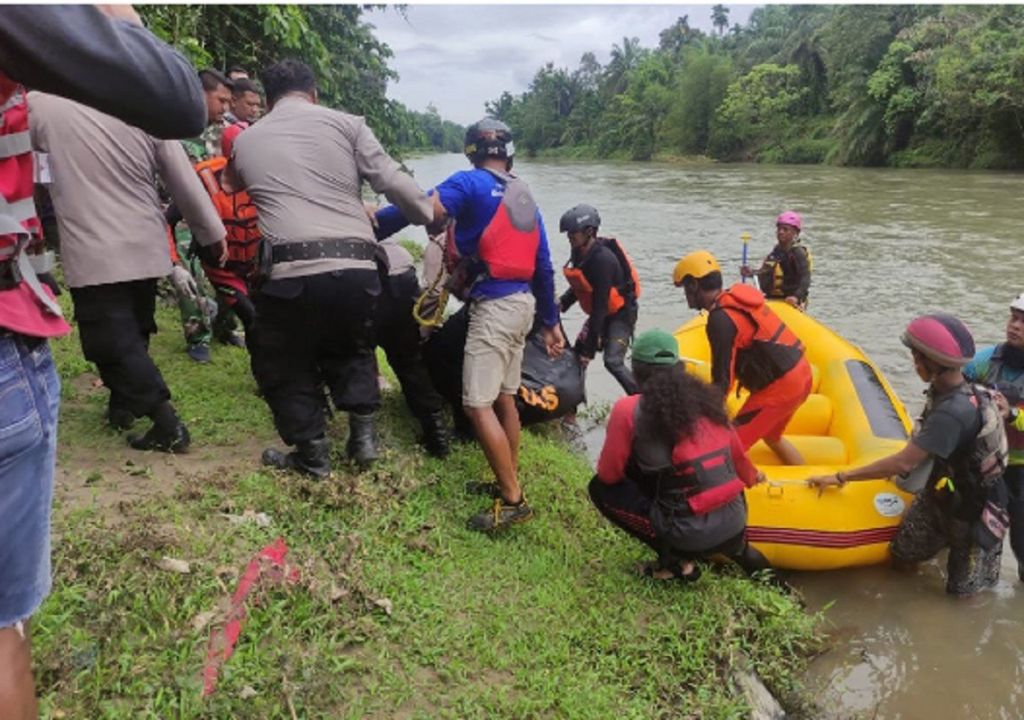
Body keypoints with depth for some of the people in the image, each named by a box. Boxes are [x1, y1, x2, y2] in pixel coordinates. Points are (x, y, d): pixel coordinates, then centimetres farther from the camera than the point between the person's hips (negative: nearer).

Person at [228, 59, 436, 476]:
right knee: (351, 348, 29)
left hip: (289, 272, -1)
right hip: (357, 266, 1)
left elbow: (233, 188, 31)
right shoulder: (346, 124, 11)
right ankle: (363, 433, 20)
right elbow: (393, 182, 5)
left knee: (284, 363, 22)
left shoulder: (244, 141, 17)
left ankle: (312, 455, 23)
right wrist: (432, 216, 19)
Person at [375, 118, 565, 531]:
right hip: (522, 303, 9)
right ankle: (508, 482, 28)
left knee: (477, 405, -5)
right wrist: (550, 321, 21)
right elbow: (543, 266, 16)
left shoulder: (470, 183, -6)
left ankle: (513, 500, -2)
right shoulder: (525, 197, 16)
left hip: (494, 306, -8)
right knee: (504, 398, 17)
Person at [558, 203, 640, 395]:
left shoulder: (603, 259, -28)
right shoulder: (579, 252, -2)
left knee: (613, 362, -20)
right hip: (602, 314, 9)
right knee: (577, 355, 6)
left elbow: (600, 305, -28)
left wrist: (590, 348, -25)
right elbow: (579, 287, 11)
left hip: (621, 314, -9)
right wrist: (562, 302, -10)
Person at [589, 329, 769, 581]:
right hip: (735, 528, 6)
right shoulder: (705, 397, 6)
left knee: (601, 488, 8)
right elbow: (737, 454, 19)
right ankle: (739, 548, 22)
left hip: (691, 538, -6)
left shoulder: (629, 409, -9)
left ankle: (676, 559, 4)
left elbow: (608, 475, 0)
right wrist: (752, 477, 41)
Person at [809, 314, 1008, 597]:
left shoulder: (954, 412, -37)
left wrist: (840, 478, -30)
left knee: (961, 588, 10)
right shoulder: (943, 390, -9)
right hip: (939, 493, 7)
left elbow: (904, 463, -35)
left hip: (976, 507, -7)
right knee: (904, 553, 13)